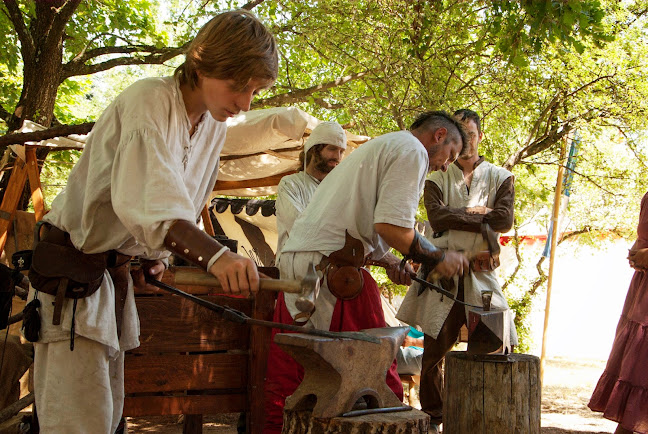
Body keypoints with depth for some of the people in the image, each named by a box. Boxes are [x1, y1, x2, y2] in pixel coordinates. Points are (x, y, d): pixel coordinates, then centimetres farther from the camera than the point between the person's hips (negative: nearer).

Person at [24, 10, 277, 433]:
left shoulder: (214, 126, 5)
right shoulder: (148, 101, -21)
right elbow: (147, 198, -39)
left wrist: (157, 254, 7)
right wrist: (215, 254, -52)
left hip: (116, 269, 8)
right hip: (71, 267, -8)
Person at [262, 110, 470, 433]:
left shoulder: (379, 146, 28)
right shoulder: (412, 150, -3)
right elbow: (390, 225, -15)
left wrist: (389, 261, 22)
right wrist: (439, 259, -3)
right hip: (334, 267, -10)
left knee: (286, 382, 11)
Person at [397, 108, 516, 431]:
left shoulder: (500, 177, 12)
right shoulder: (437, 179, 12)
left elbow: (504, 220, -5)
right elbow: (437, 217, -8)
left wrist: (457, 215, -4)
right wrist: (480, 215, -6)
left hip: (480, 272, 0)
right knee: (433, 350, 2)